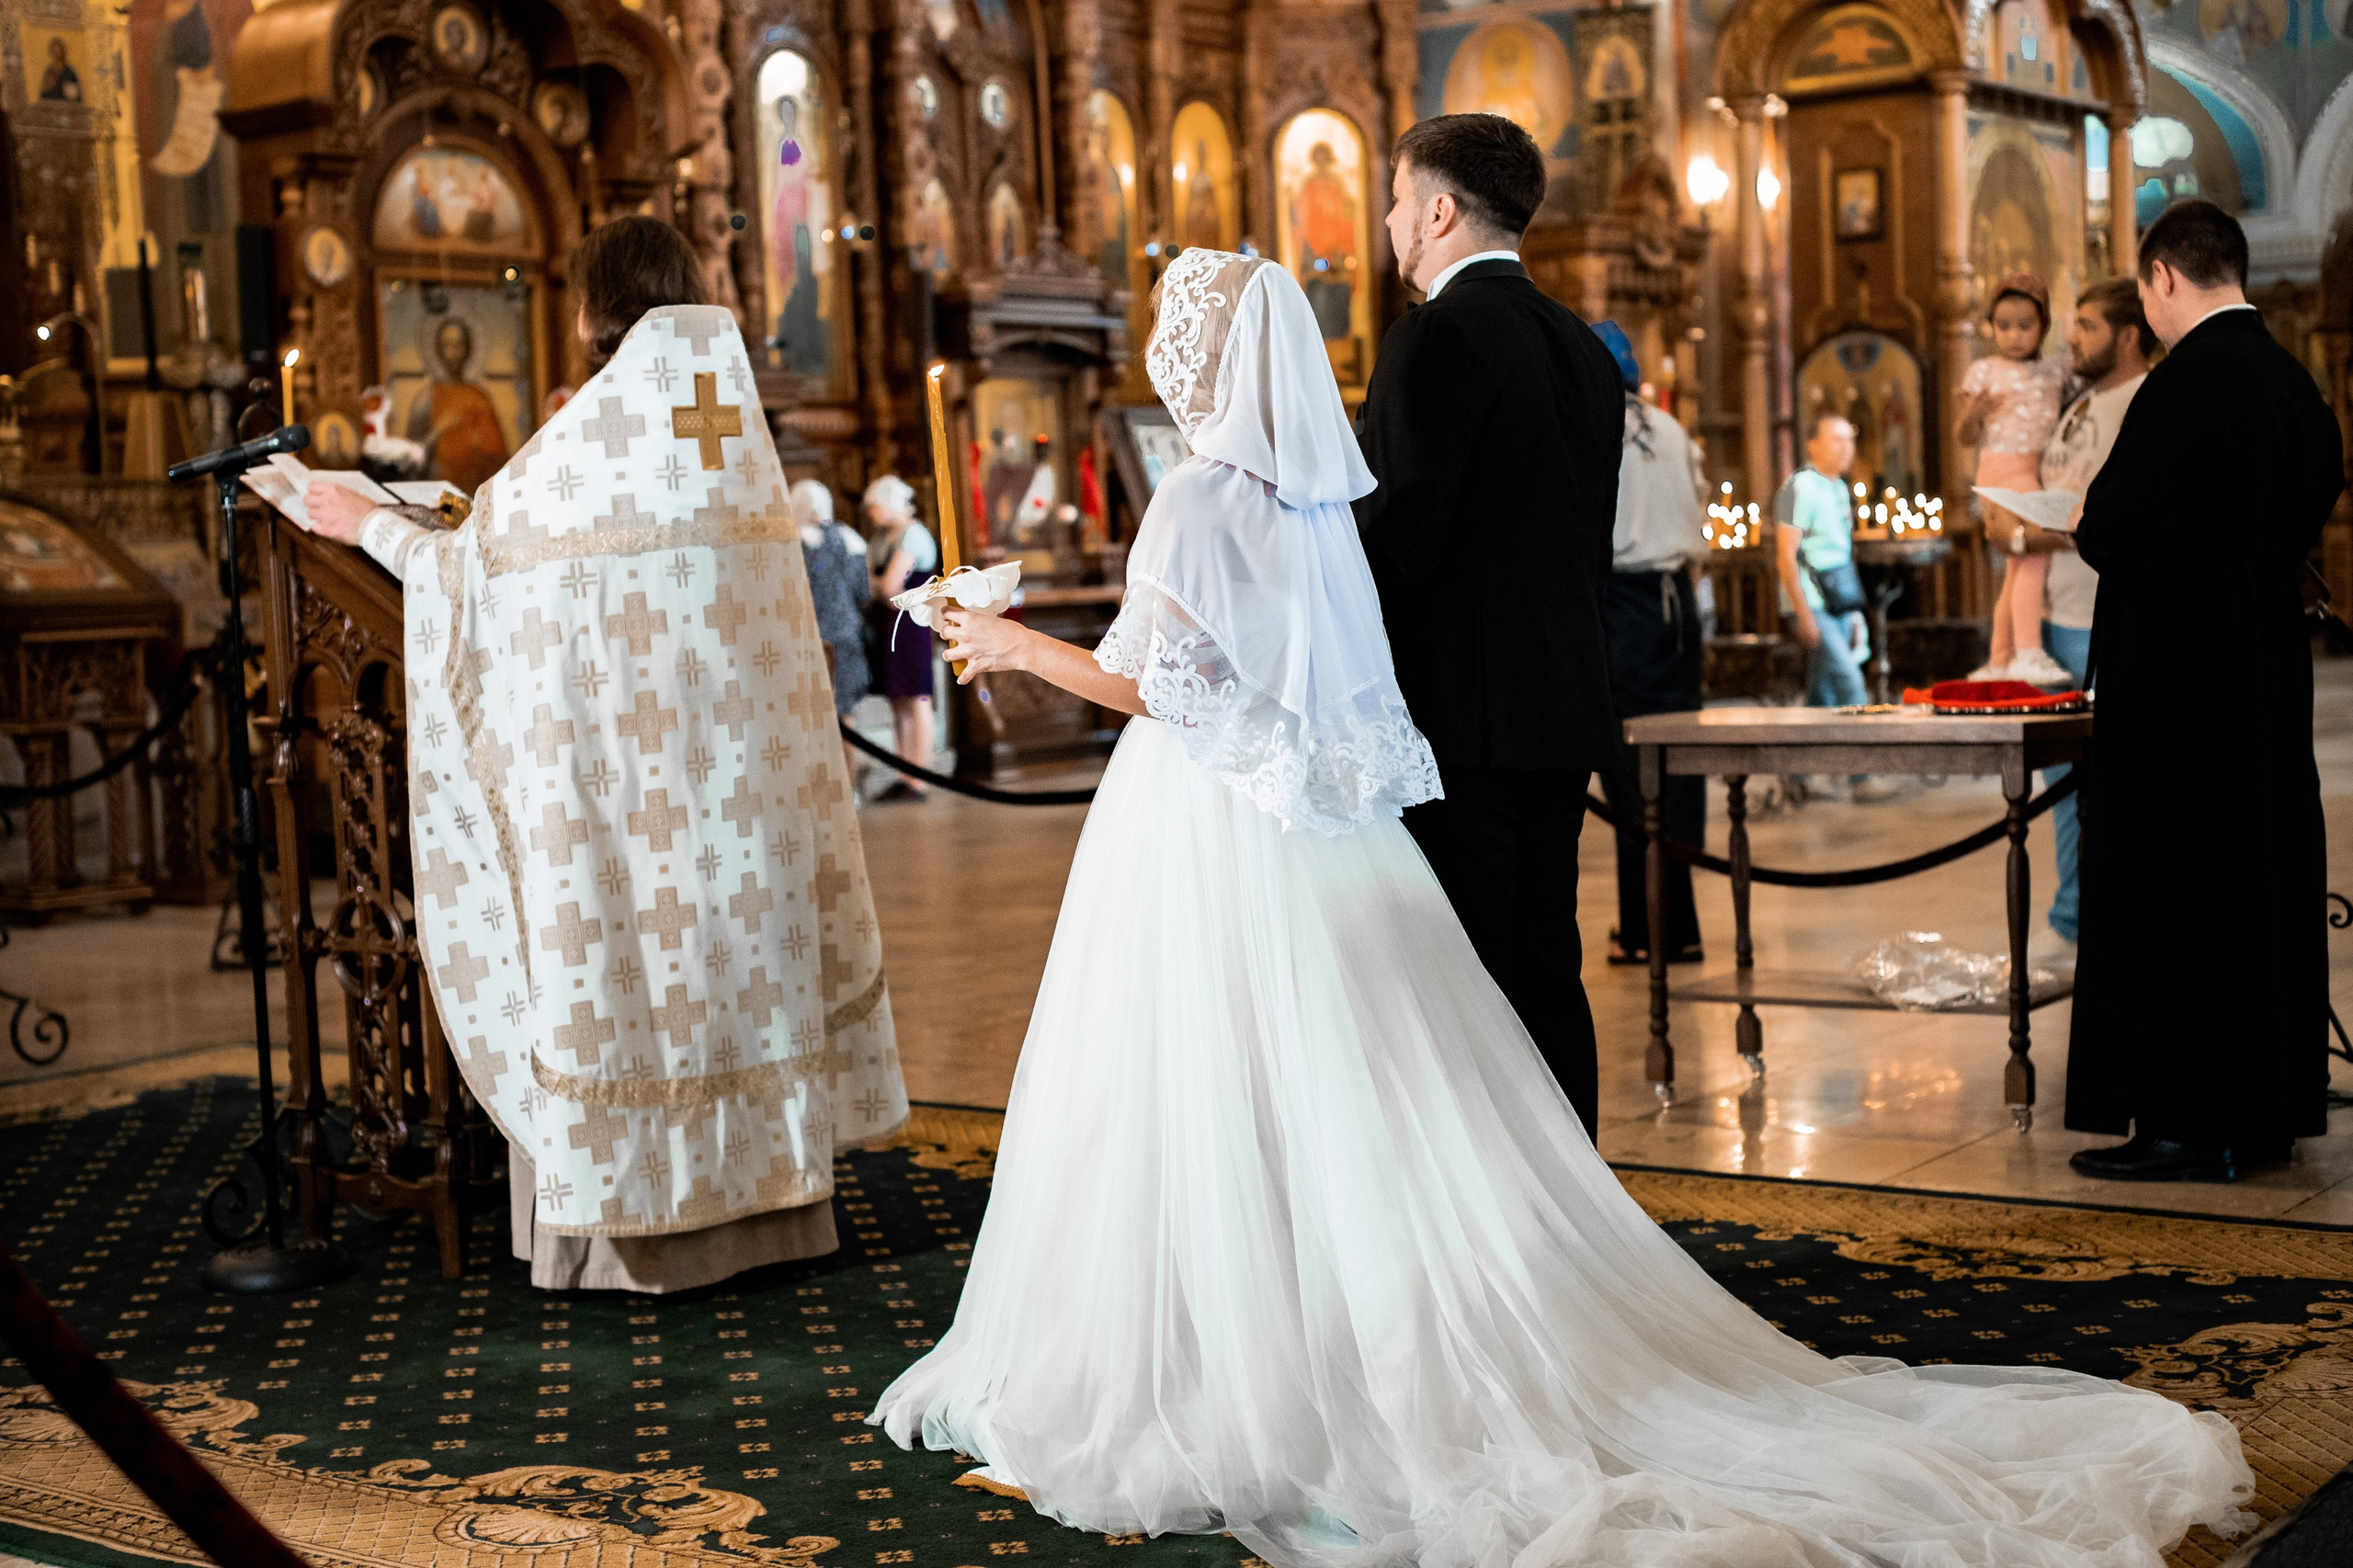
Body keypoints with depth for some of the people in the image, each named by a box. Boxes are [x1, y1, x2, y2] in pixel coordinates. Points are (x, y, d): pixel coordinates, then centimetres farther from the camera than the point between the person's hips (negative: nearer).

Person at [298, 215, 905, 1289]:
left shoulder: (599, 423, -12)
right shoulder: (735, 415, 7)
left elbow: (475, 558, -6)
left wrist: (367, 524, 10)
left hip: (624, 746, -6)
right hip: (736, 746, 6)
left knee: (625, 939, 1)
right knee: (736, 926, 13)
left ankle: (639, 1213, 7)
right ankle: (761, 1184, 21)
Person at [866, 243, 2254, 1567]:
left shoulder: (1205, 498, -13)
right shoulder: (1323, 487, 10)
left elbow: (1179, 697, -16)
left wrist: (1028, 649, -5)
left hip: (1216, 847, -8)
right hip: (1326, 854, 8)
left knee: (1211, 1135, 0)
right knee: (1358, 1121, 8)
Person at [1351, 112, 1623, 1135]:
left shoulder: (1437, 334, -11)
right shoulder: (1581, 348, 15)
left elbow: (1398, 530, -17)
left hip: (1457, 709, -8)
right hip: (1561, 708, 9)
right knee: (1546, 971, 13)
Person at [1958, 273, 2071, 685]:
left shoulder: (2053, 372, 13)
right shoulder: (1984, 371, 0)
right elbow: (1966, 438, -2)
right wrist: (1974, 414, -23)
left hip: (2041, 472, 7)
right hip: (2002, 470, -7)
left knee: (2018, 567, 13)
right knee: (2035, 554, -23)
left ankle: (2000, 660, 23)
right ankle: (2028, 654, -27)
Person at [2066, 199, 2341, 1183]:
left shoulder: (2187, 383, -18)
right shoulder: (2294, 381, 8)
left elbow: (2122, 535, -22)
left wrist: (2086, 528, 0)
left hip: (2180, 684, -9)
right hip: (2270, 668, 9)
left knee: (2170, 890, -2)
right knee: (2264, 876, 14)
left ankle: (2189, 1126, 2)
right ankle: (2269, 1107, 23)